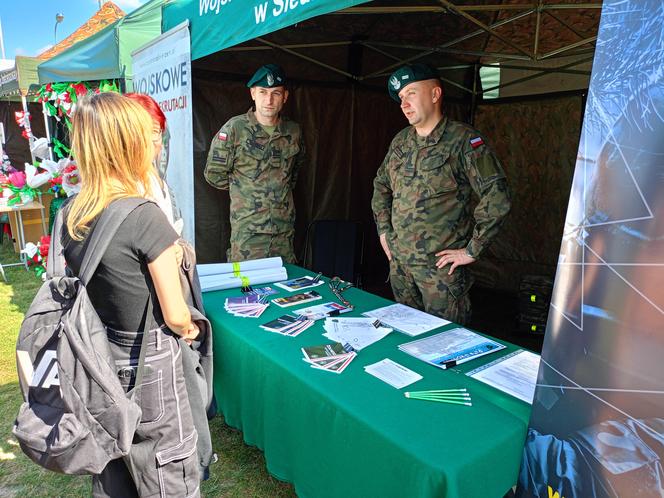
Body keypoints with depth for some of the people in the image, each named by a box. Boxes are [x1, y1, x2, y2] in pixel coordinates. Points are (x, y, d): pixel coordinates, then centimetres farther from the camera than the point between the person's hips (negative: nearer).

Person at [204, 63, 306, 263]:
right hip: (247, 230, -4)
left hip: (285, 229, 4)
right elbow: (214, 174, 0)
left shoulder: (294, 132, 6)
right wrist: (242, 188, 6)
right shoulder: (235, 128, -6)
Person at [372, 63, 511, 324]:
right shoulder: (400, 141, 9)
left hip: (441, 265, -6)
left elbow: (497, 195, -19)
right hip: (398, 262, 6)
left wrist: (471, 250, -16)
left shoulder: (463, 139, -12)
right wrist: (383, 230, 14)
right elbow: (381, 185, 23)